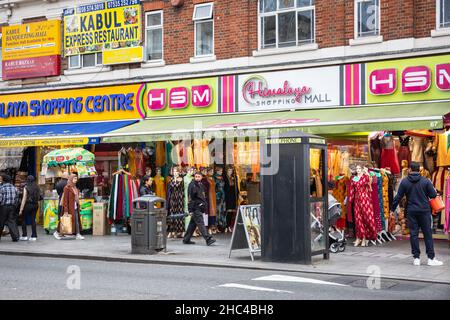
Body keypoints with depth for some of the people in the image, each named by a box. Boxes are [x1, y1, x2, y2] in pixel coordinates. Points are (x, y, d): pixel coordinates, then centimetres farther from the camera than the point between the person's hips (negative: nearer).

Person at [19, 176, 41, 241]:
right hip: (35, 205, 5)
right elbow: (39, 198, 4)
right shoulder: (37, 188, 6)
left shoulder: (26, 188, -8)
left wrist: (21, 209, -8)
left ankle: (24, 236, 4)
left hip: (28, 205, -5)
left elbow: (24, 199, -10)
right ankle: (34, 236, 6)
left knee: (24, 220, 7)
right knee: (33, 220, 7)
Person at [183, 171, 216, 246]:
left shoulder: (201, 185, 15)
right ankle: (208, 239, -18)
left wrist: (205, 206, 18)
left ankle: (186, 239, 19)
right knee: (200, 223, -12)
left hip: (200, 208, 8)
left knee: (193, 224, 12)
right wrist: (190, 210, -16)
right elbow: (190, 198, -13)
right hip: (195, 208, -8)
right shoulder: (192, 185, -9)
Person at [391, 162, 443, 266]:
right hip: (424, 211, -1)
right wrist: (434, 190, 19)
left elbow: (398, 197, 0)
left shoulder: (404, 182, -2)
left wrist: (392, 209, 10)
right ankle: (431, 258, 4)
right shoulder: (425, 181, -6)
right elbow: (433, 195, -5)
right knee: (428, 234, 4)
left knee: (414, 234, 6)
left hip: (411, 212, 1)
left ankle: (416, 258, 6)